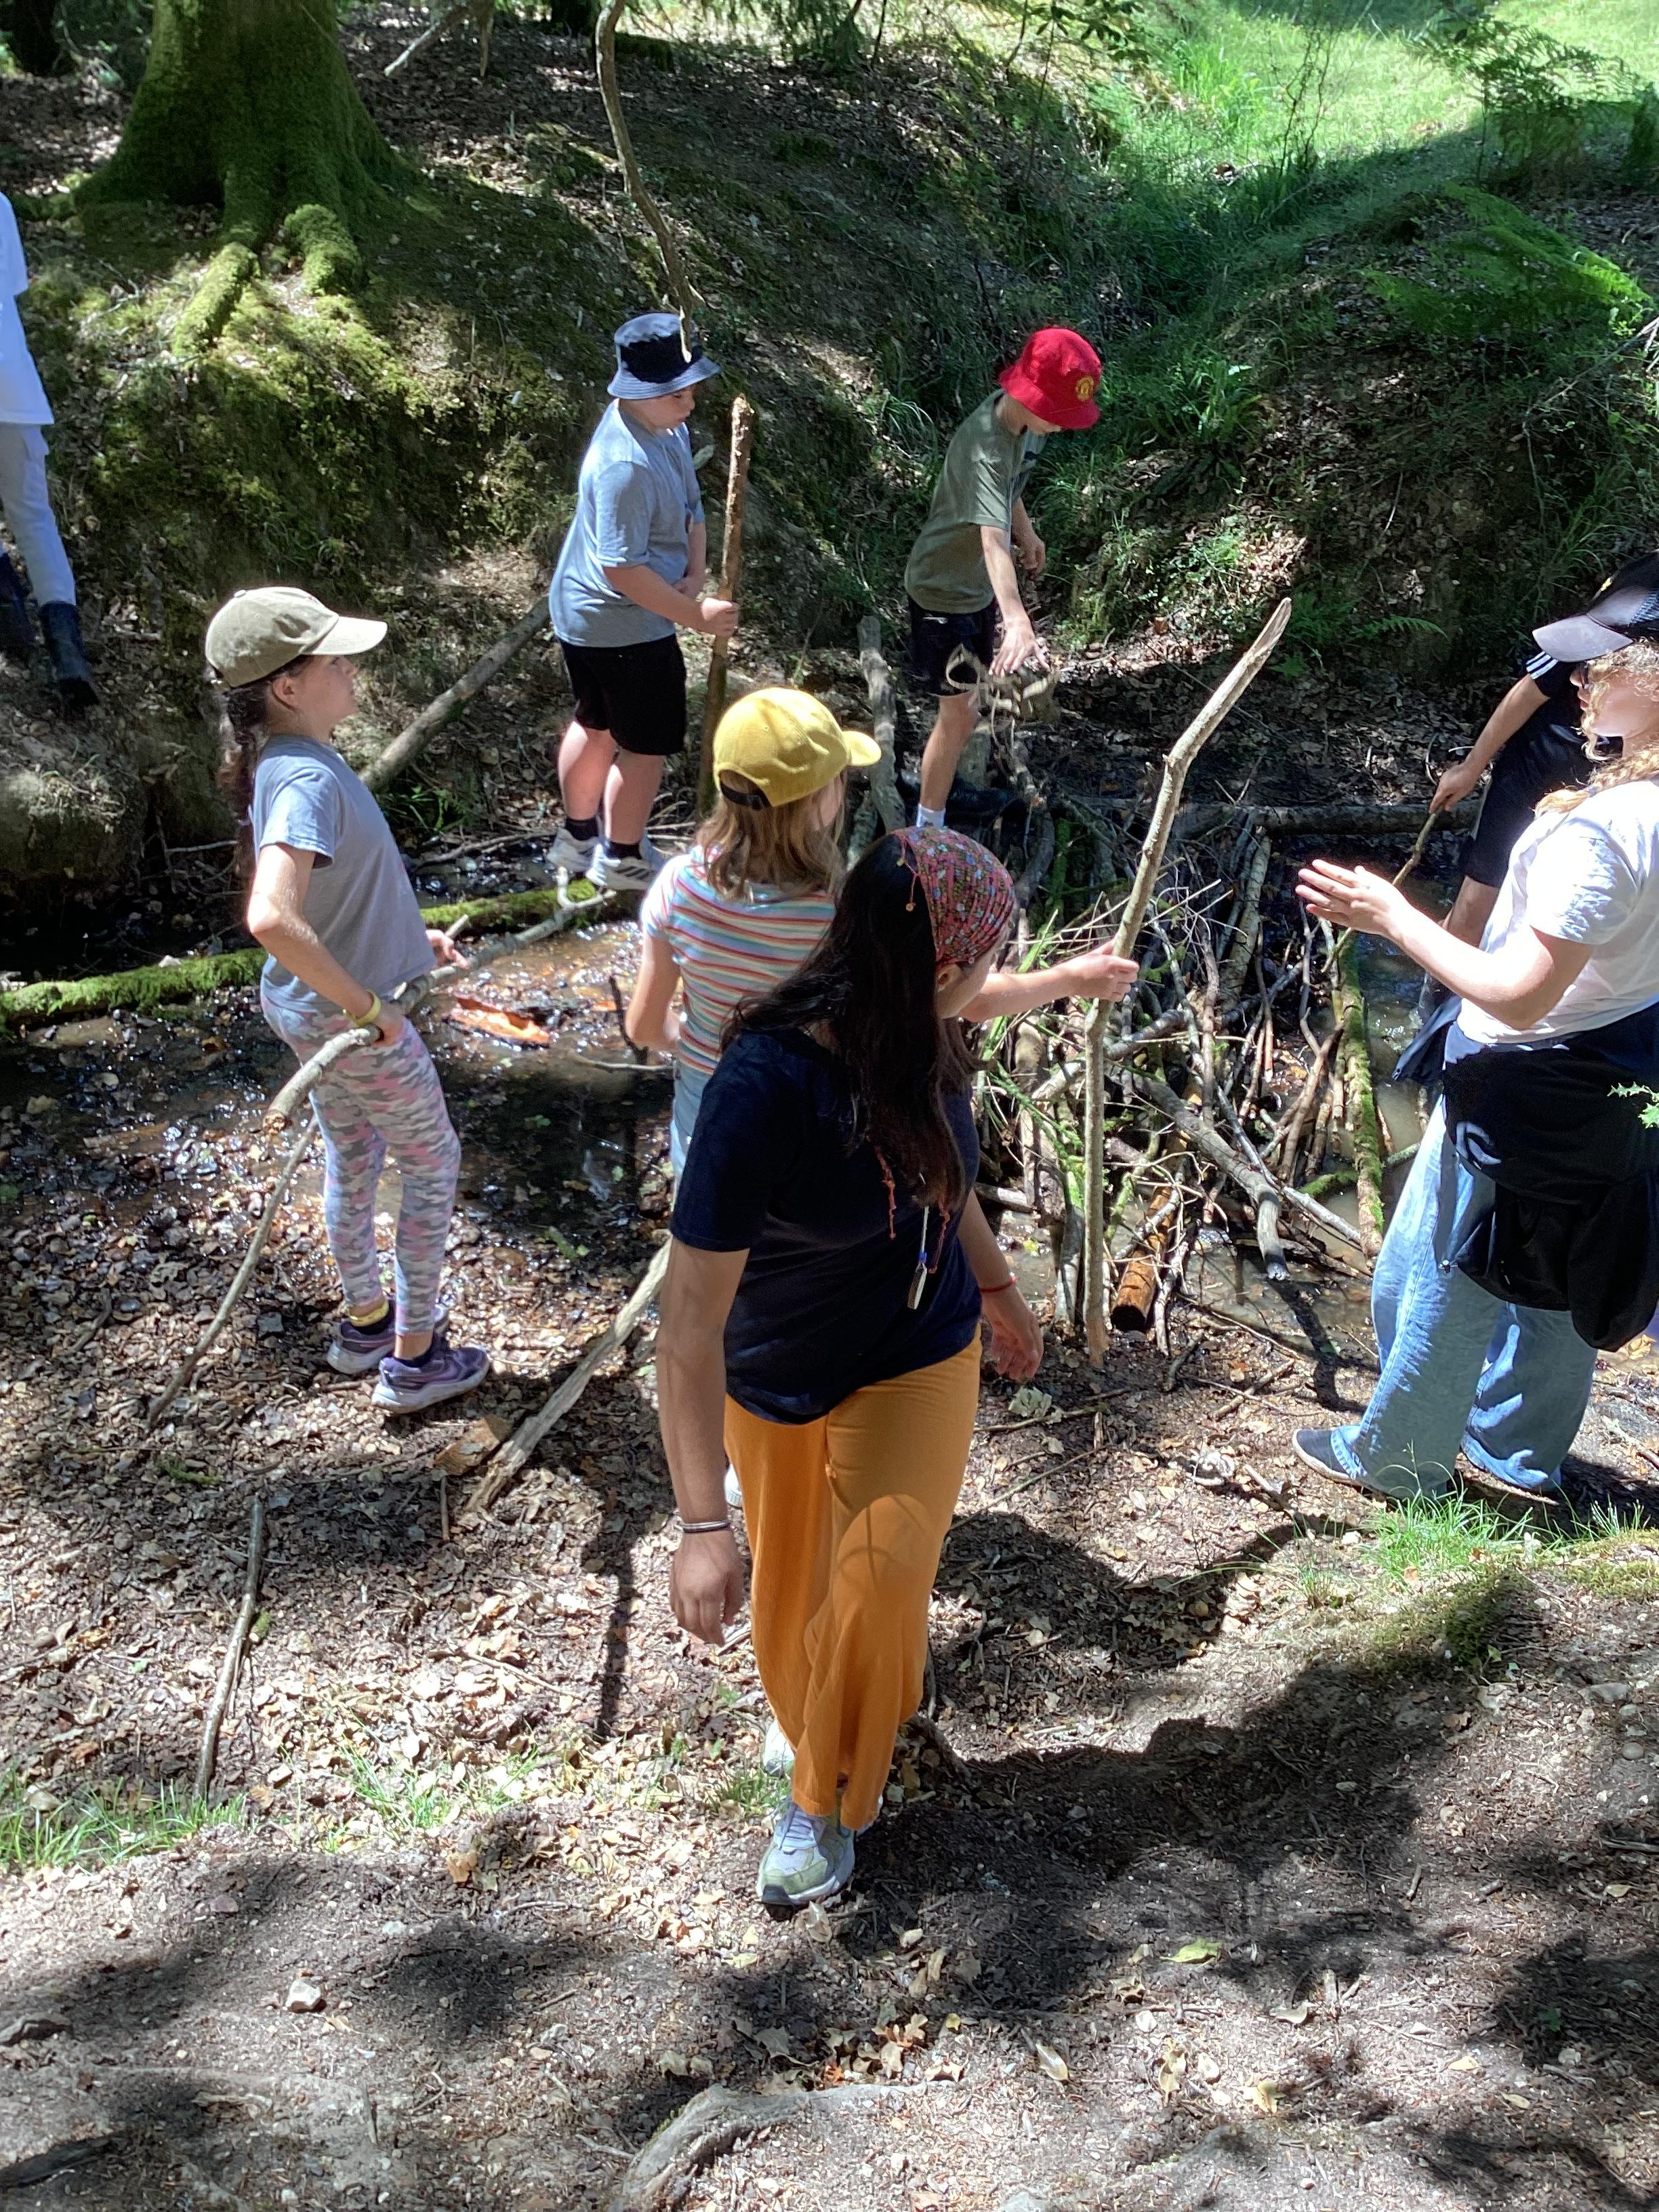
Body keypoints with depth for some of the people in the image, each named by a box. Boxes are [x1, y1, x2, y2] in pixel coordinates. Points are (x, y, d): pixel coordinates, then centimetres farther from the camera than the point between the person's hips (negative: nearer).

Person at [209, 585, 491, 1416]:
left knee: (350, 1159, 24)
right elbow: (272, 919, -44)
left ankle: (365, 1322, 44)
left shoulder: (287, 761, 0)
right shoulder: (307, 780, -31)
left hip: (307, 1008, 9)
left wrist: (408, 934, 12)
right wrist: (368, 1006, -33)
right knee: (432, 1163, 10)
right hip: (347, 1021, -9)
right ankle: (414, 1359, 22)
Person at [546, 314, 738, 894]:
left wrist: (695, 573, -7)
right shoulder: (626, 465, -32)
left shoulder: (666, 427, -1)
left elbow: (689, 504, 10)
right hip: (624, 626, -10)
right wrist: (696, 615, -26)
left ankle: (578, 837, 42)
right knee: (647, 743, 6)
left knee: (595, 725, 24)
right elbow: (623, 569, -31)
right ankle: (623, 858, 24)